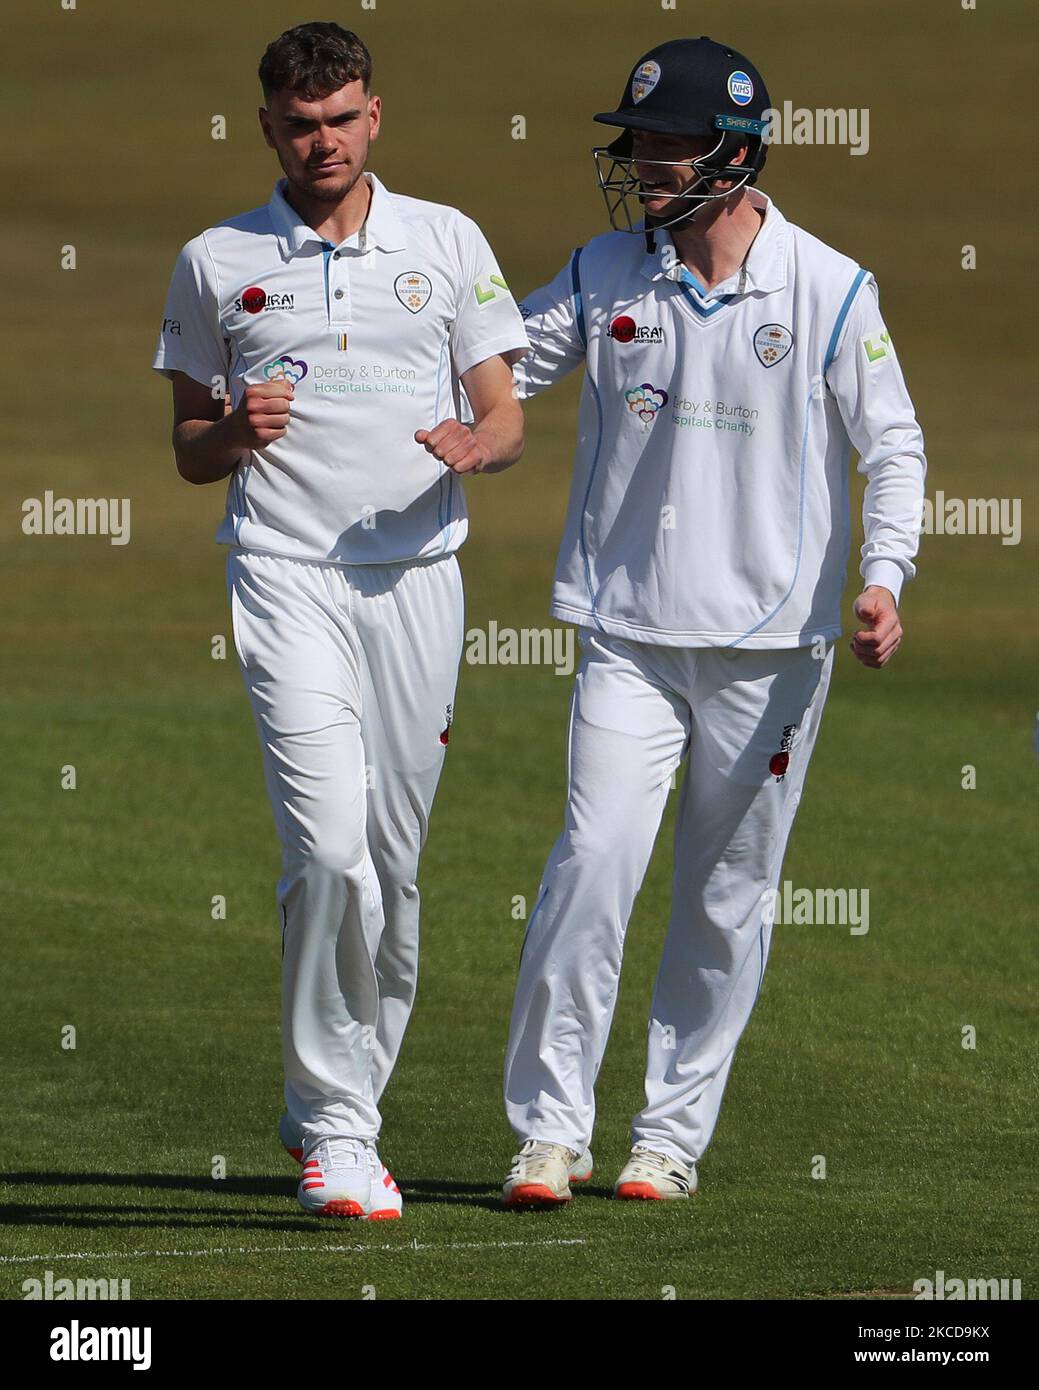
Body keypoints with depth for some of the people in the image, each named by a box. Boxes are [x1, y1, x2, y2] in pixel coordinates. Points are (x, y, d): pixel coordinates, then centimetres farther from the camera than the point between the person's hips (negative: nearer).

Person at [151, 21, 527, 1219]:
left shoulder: (447, 243, 11)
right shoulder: (214, 264, 9)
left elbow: (508, 419, 10)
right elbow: (189, 451, 14)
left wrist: (473, 444, -13)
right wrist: (235, 432, -9)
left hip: (416, 573, 2)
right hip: (286, 571, -2)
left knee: (392, 857, 5)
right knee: (329, 842, -17)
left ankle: (339, 1107, 19)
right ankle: (333, 1125, -12)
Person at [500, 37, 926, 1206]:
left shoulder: (827, 288, -4)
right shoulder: (603, 275, 4)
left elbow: (893, 446, -2)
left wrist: (882, 575, -18)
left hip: (770, 643, -1)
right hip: (629, 635, 1)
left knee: (728, 897, 5)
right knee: (592, 865, -11)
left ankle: (674, 1133, 16)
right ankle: (549, 1130, -7)